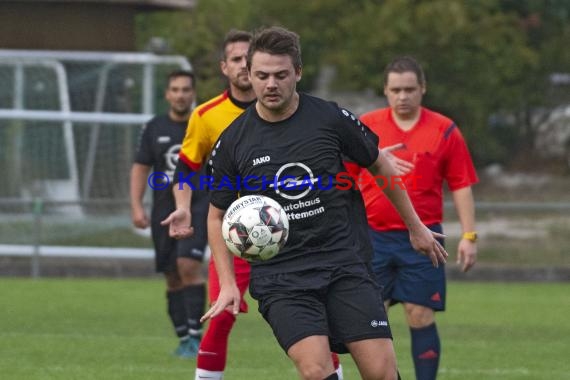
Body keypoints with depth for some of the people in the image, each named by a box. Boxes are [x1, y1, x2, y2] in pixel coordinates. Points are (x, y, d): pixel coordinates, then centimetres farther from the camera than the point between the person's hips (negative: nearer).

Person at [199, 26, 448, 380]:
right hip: (280, 278, -1)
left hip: (344, 262, 1)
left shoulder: (331, 119, -2)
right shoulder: (233, 141, 0)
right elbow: (218, 215, 13)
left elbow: (380, 165, 14)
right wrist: (228, 284, 4)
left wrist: (416, 227, 22)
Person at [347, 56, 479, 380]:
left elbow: (461, 186, 3)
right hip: (373, 237, 2)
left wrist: (469, 236, -4)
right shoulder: (365, 126, 4)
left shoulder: (445, 131, 1)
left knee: (421, 317, -3)